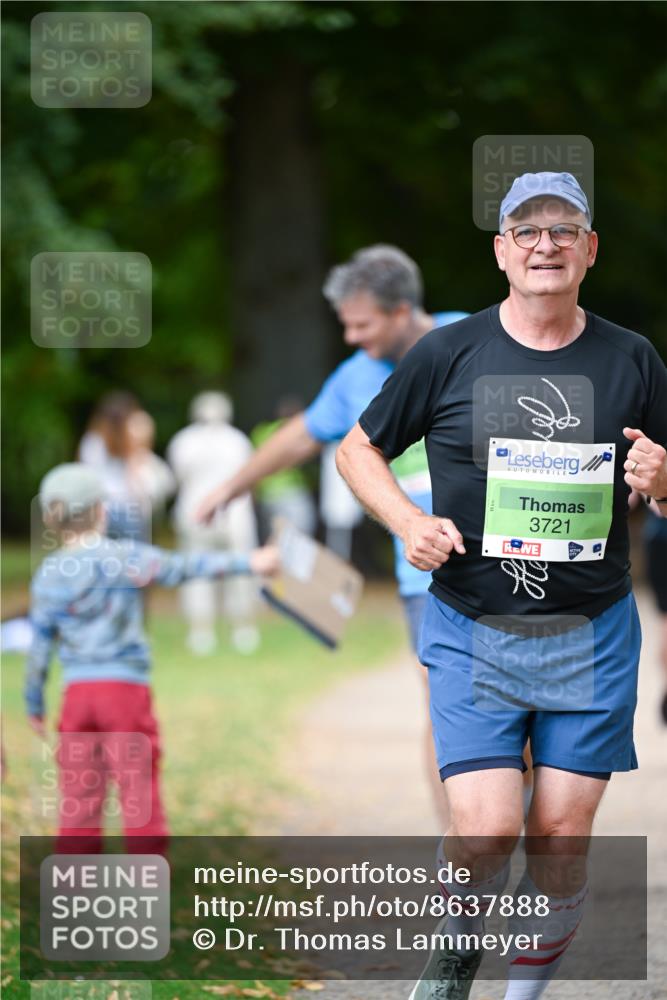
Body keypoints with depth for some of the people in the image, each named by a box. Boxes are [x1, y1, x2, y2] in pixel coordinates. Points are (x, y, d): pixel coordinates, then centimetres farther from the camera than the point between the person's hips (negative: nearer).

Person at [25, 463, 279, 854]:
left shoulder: (48, 575, 5)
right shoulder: (123, 557, -4)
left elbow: (39, 646, 7)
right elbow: (180, 568, -12)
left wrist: (34, 704, 17)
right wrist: (246, 562, -15)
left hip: (77, 691, 3)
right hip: (126, 689, -3)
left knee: (79, 799, 7)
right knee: (139, 793, 3)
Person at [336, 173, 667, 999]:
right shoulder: (449, 354, 0)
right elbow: (357, 450, 10)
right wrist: (408, 522, -7)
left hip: (593, 635, 2)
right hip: (473, 633, -2)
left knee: (562, 838, 1)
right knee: (485, 831, -12)